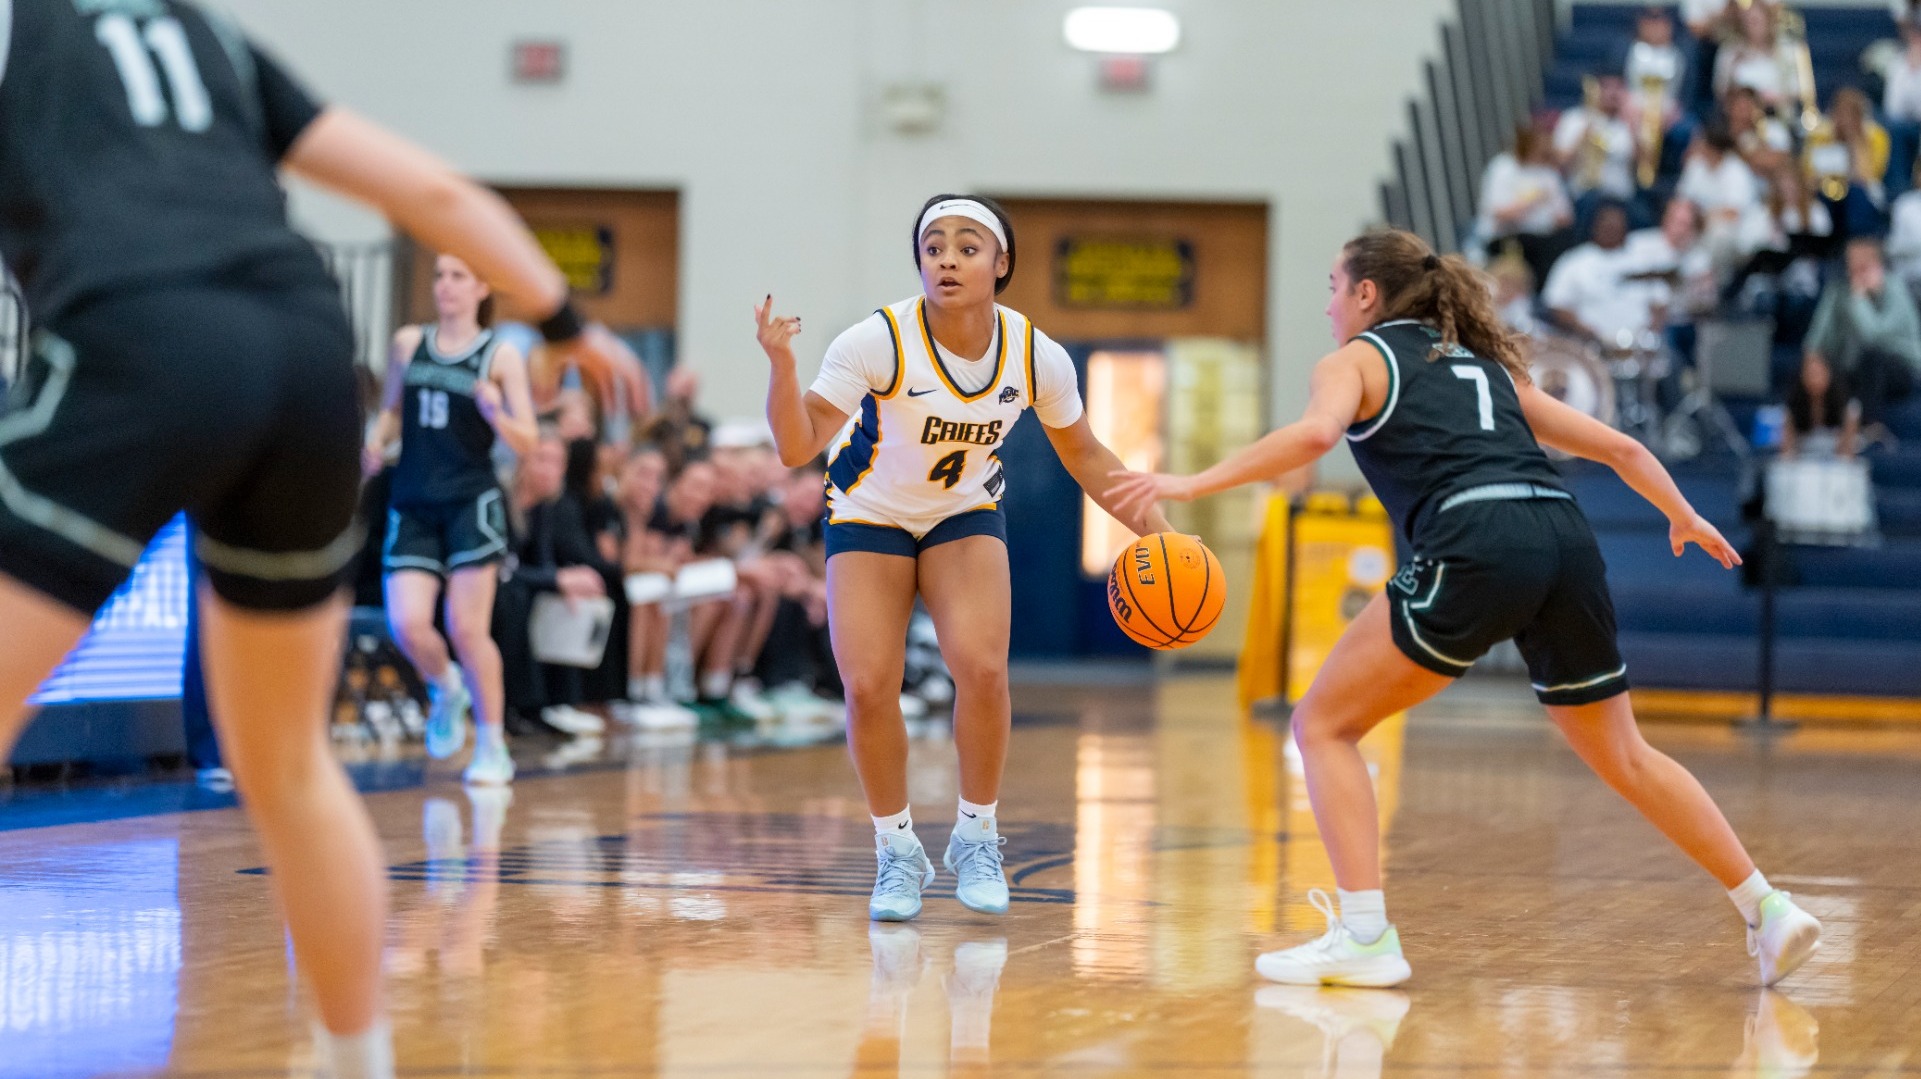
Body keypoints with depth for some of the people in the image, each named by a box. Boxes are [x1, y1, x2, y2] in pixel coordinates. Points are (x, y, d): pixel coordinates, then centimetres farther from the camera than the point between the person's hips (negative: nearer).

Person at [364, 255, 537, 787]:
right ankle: (447, 689, 26)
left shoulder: (501, 355, -1)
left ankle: (492, 748, 7)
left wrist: (496, 413, -23)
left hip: (471, 502, -3)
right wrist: (377, 441, 1)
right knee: (407, 625, -9)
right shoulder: (408, 343, 8)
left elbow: (526, 442, -3)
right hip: (413, 503, 3)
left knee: (467, 627, -8)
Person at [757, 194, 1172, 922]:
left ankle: (976, 837, 2)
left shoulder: (1037, 357, -16)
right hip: (869, 517, -1)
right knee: (869, 686, -15)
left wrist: (1151, 526, -7)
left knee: (982, 668, -21)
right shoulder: (879, 342, -26)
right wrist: (782, 366, -45)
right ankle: (897, 852, 8)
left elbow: (1083, 455, 1)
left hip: (966, 515, 1)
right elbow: (797, 447, -29)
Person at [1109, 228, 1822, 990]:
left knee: (1323, 726, 5)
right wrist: (1684, 518, 48)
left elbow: (1315, 433, -9)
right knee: (1624, 757, 24)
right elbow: (1619, 448, 32)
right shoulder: (1488, 365, 31)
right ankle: (1768, 911, 24)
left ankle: (1365, 937, -7)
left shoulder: (1357, 360, 15)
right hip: (1566, 536, 6)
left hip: (1476, 548, -6)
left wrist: (1195, 484, -8)